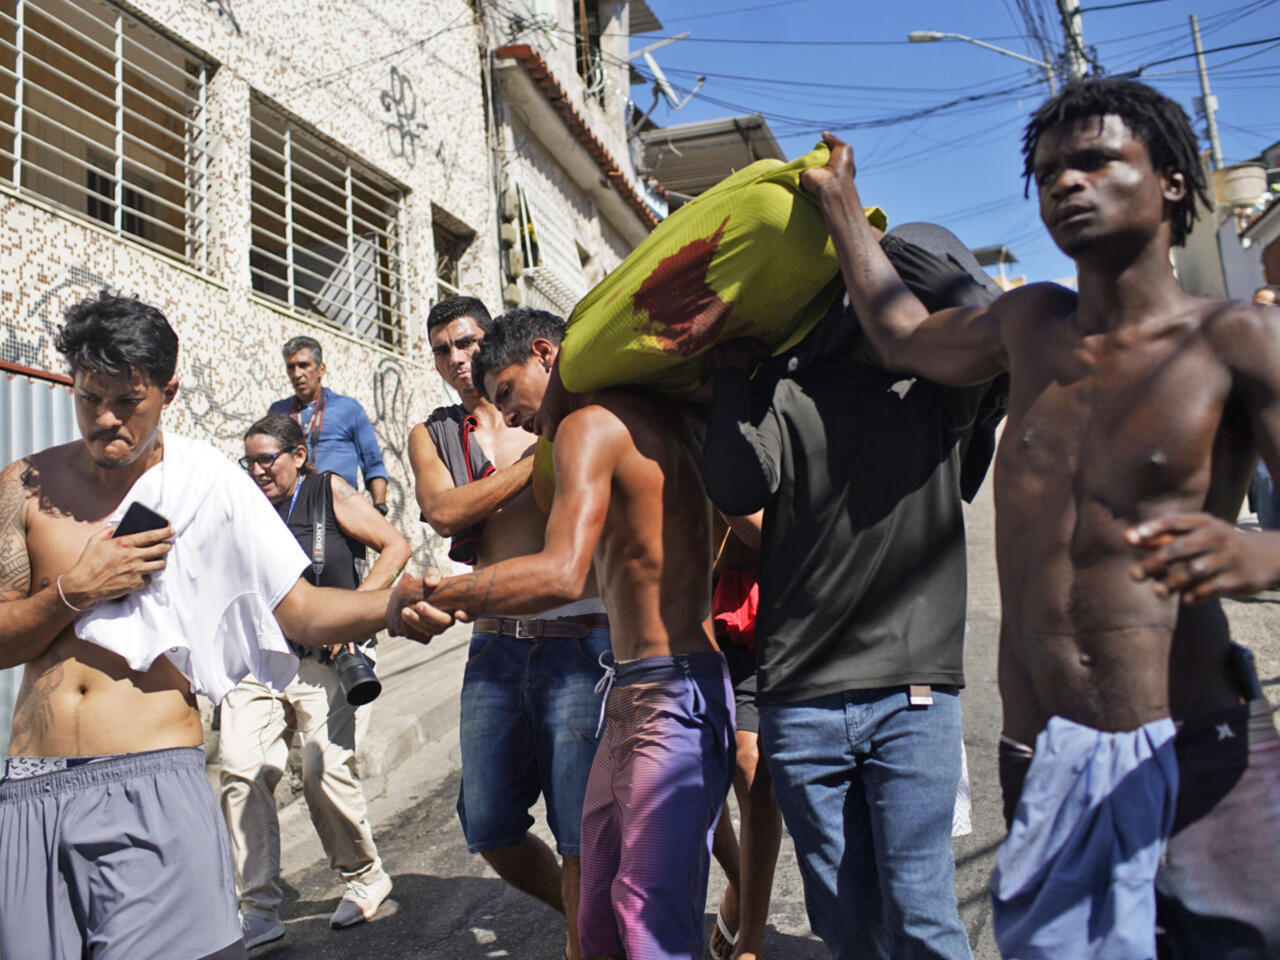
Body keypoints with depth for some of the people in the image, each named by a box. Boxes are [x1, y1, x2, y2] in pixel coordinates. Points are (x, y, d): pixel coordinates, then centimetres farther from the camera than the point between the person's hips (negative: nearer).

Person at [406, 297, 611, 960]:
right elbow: (444, 511, -5)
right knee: (490, 831, 10)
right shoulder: (431, 435, 14)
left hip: (577, 642, -3)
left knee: (580, 839, -3)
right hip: (494, 647, 4)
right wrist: (537, 460, -11)